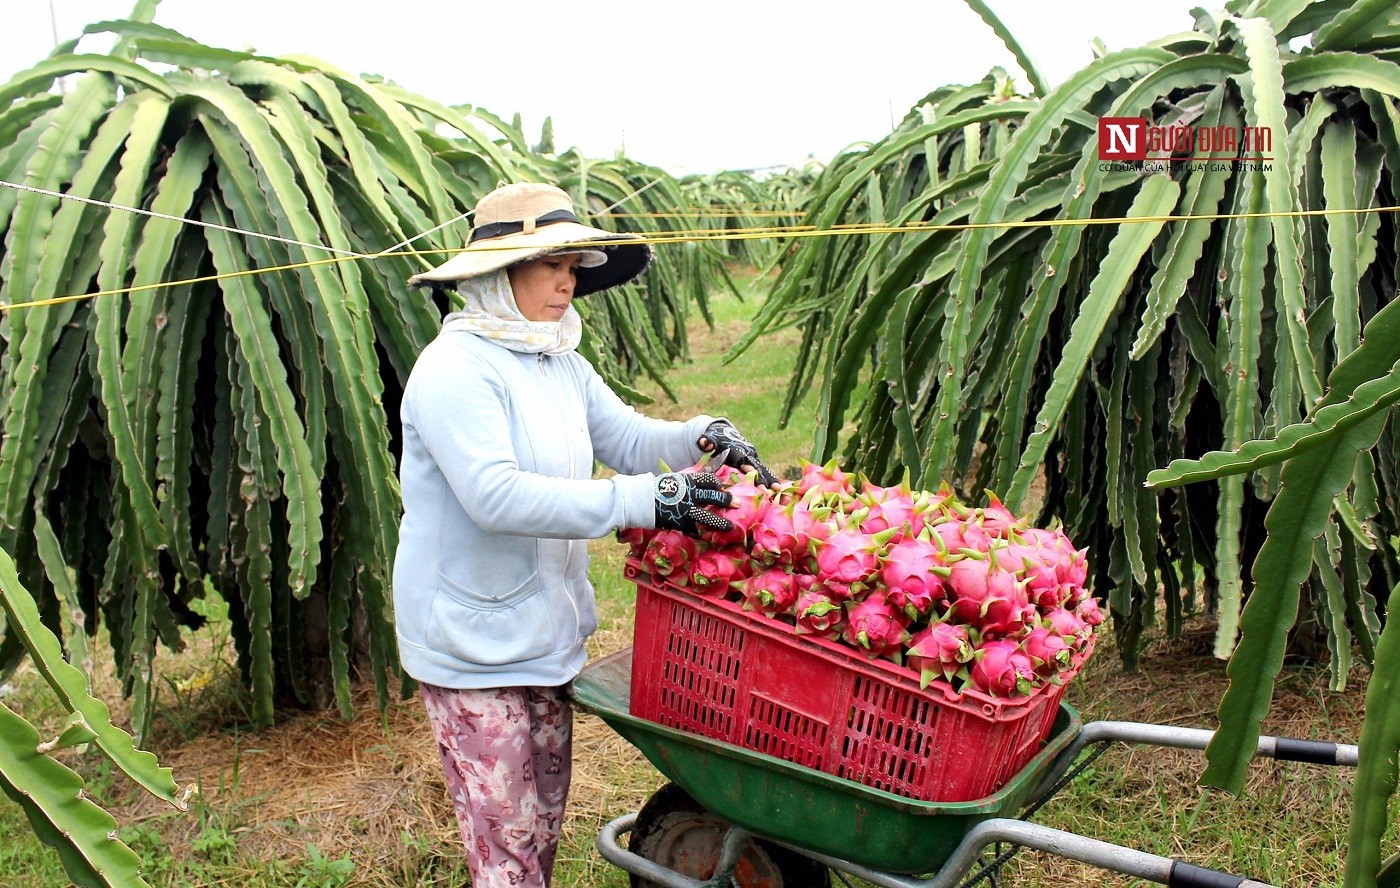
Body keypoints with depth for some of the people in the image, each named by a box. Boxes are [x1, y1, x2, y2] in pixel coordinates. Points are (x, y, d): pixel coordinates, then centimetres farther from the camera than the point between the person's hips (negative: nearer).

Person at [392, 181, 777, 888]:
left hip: (546, 634, 8)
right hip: (472, 645, -8)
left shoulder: (561, 364, 8)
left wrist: (702, 437, -10)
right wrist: (647, 500, -36)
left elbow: (627, 438, 12)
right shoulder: (456, 367, -20)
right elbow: (495, 495, -31)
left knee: (544, 823, 21)